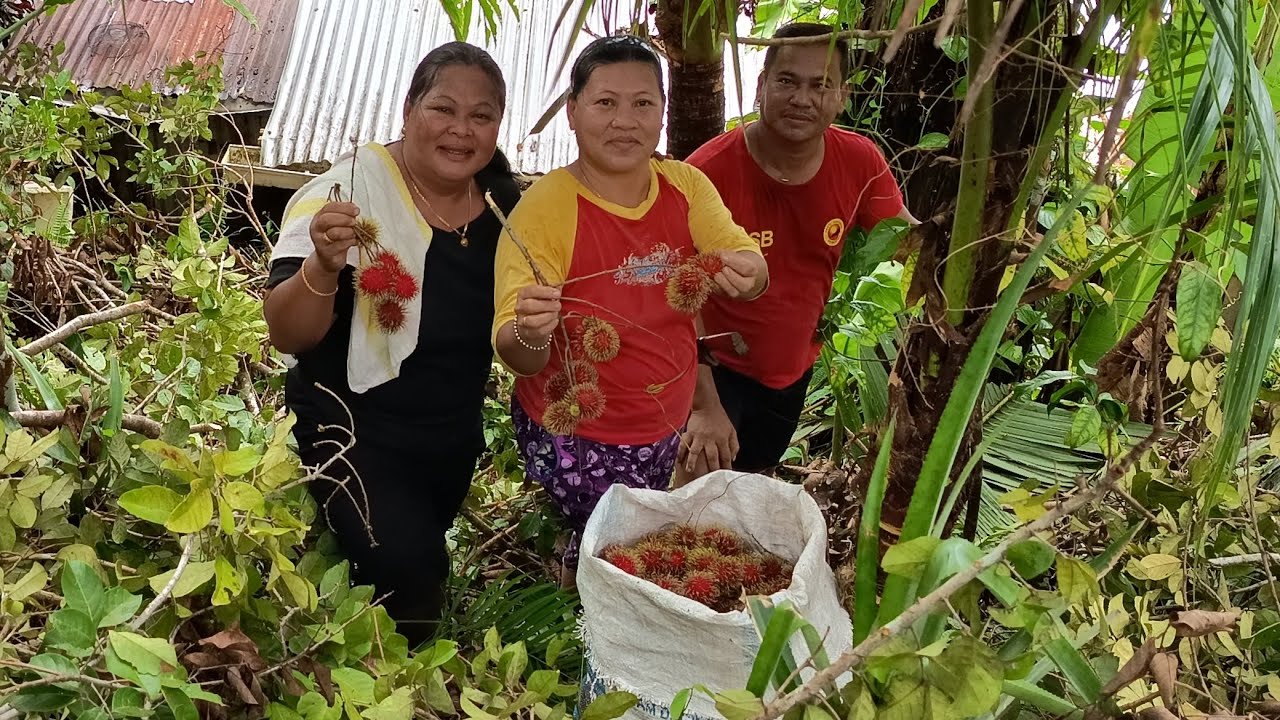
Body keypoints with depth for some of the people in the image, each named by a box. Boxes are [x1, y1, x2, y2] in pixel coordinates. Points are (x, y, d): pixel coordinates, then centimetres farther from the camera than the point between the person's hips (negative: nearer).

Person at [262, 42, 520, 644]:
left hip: (456, 437, 6)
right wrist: (324, 265, -44)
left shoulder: (505, 204, -6)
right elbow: (287, 336, -24)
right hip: (354, 431, -6)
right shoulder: (350, 190, -21)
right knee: (409, 573, -20)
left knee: (419, 558, 21)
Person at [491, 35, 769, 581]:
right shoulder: (545, 207, -21)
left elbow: (749, 266, -10)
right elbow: (514, 355, -23)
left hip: (667, 429, 5)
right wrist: (530, 336, -47)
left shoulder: (686, 184, -5)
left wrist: (746, 272, -34)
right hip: (576, 439, -5)